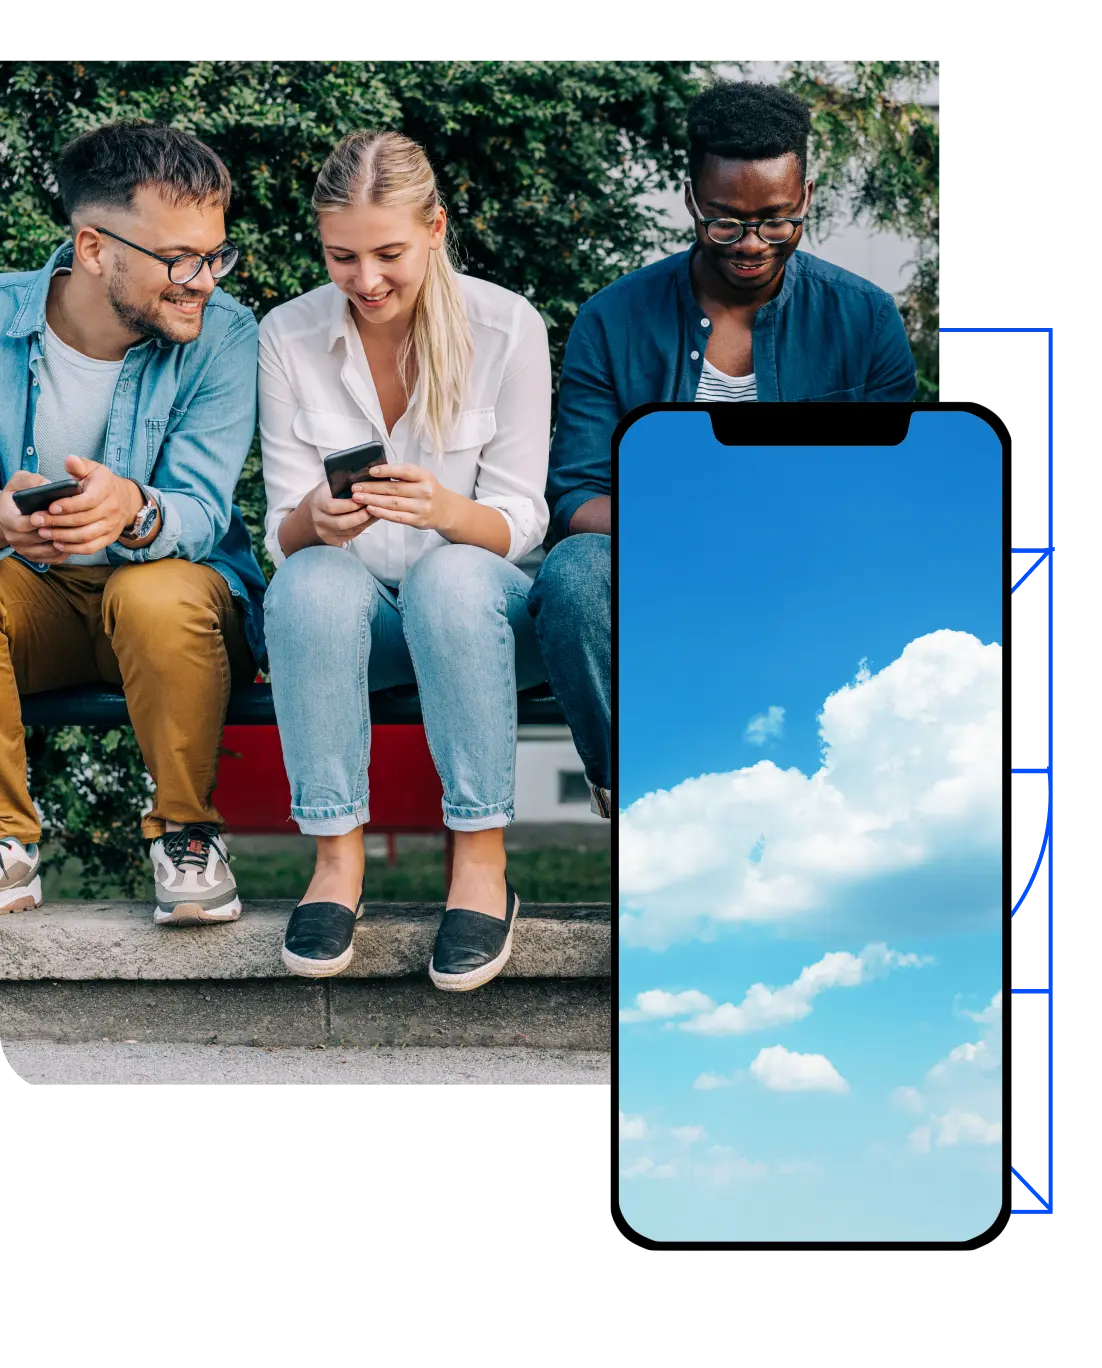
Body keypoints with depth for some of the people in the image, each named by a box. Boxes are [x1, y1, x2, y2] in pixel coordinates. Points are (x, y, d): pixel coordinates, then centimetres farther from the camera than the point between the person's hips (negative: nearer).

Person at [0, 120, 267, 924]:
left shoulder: (223, 337, -12)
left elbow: (202, 512, -19)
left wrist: (134, 514, -45)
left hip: (174, 579, -1)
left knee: (159, 595, -36)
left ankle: (187, 834, -12)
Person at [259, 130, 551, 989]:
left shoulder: (507, 327, -7)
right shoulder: (288, 337, -2)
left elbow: (520, 523, -8)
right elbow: (284, 535, -2)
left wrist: (447, 510, -32)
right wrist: (314, 520, -28)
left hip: (481, 608, -1)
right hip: (353, 614, 1)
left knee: (451, 574, -36)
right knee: (313, 580, -33)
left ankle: (483, 863, -27)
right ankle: (336, 857, -25)